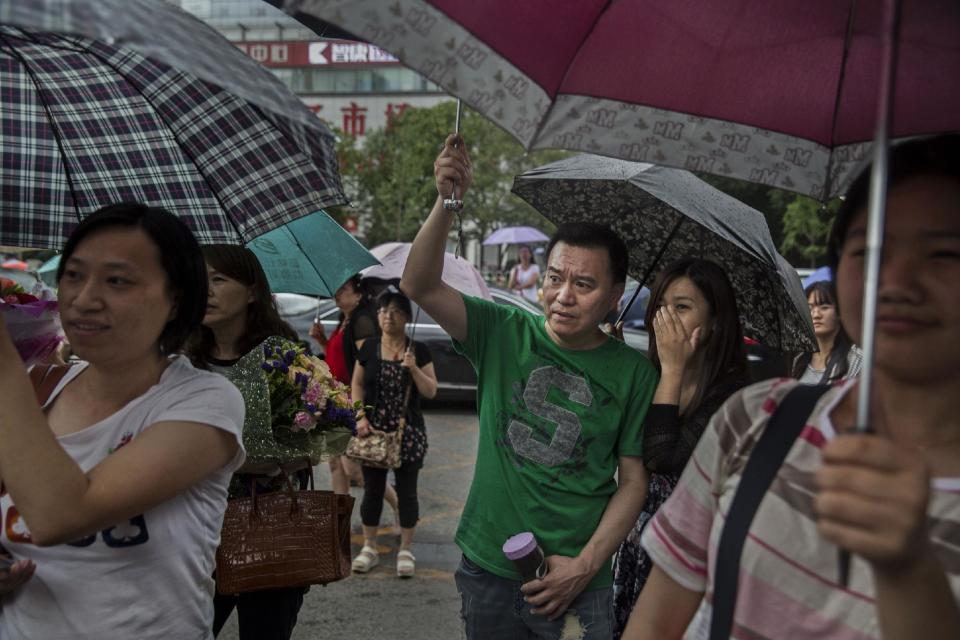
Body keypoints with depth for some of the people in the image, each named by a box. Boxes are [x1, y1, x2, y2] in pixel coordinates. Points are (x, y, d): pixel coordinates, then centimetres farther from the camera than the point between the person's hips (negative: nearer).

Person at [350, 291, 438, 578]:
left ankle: (406, 550, 17)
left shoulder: (419, 350, -2)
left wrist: (414, 369, -19)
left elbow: (431, 392, -4)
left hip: (408, 433, -1)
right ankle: (369, 548, 22)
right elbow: (357, 385, 7)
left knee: (406, 491, 6)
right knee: (372, 489, 9)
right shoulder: (369, 348, 3)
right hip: (373, 430, 1)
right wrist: (361, 417, -6)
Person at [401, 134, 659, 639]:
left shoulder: (633, 373, -4)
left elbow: (634, 480, -2)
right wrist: (446, 203, -29)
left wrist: (585, 566, -11)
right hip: (488, 572, 2)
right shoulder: (505, 334, -2)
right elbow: (419, 286, -14)